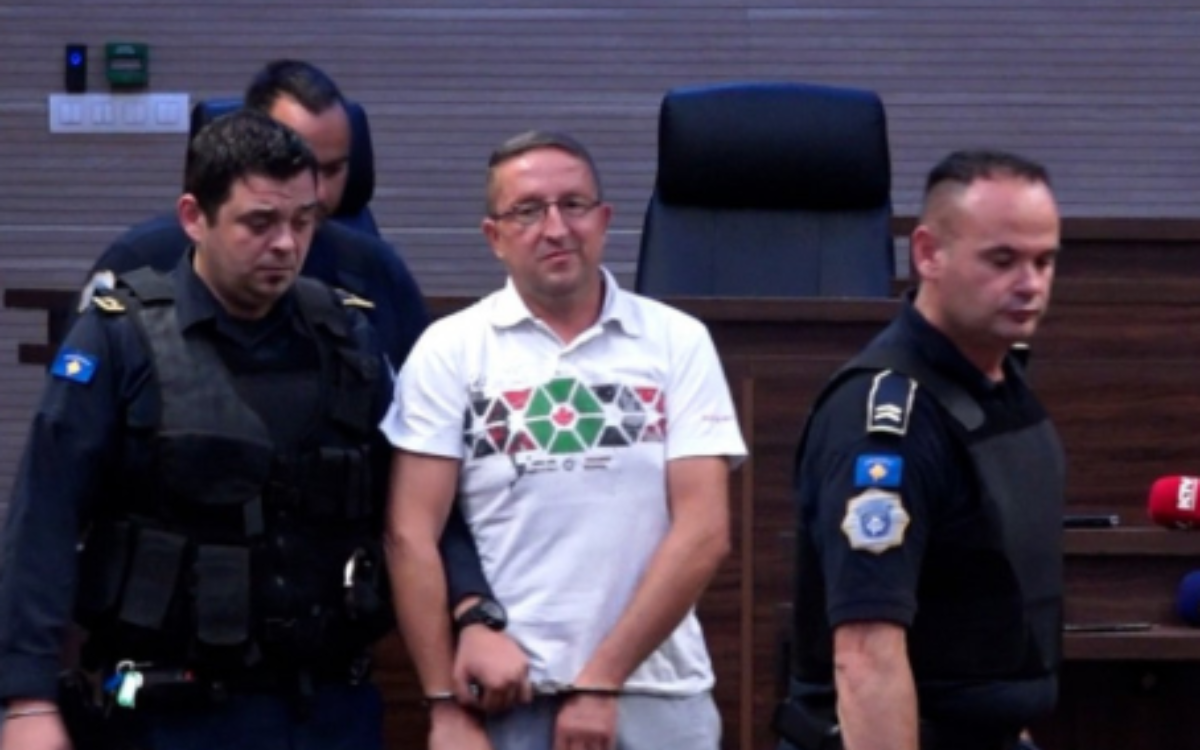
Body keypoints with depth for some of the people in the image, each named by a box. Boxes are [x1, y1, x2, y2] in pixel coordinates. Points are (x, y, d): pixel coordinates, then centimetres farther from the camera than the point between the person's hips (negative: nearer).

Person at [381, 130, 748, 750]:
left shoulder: (677, 343, 5)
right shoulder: (449, 350, 3)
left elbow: (703, 531, -2)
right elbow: (411, 537, -1)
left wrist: (600, 682, -8)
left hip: (654, 700, 1)